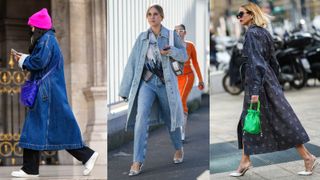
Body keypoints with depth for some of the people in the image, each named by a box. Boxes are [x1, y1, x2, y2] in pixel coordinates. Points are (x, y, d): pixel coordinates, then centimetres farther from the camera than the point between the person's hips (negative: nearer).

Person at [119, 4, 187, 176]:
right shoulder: (142, 37, 3)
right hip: (146, 82, 0)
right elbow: (132, 62, 2)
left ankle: (179, 148, 43)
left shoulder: (171, 35, 0)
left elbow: (184, 56, 4)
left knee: (170, 118, 14)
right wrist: (125, 89, 0)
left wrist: (172, 51, -19)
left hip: (165, 83, 0)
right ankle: (137, 161, -17)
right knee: (141, 117, -18)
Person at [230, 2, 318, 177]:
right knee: (248, 121, 12)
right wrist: (274, 83, 21)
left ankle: (308, 157, 4)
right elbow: (273, 62, 16)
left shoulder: (252, 33, -14)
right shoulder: (264, 32, 12)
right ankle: (244, 161, 15)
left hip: (258, 80, -10)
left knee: (282, 120, -3)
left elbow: (255, 62, -22)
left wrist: (255, 91, -25)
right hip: (269, 79, 10)